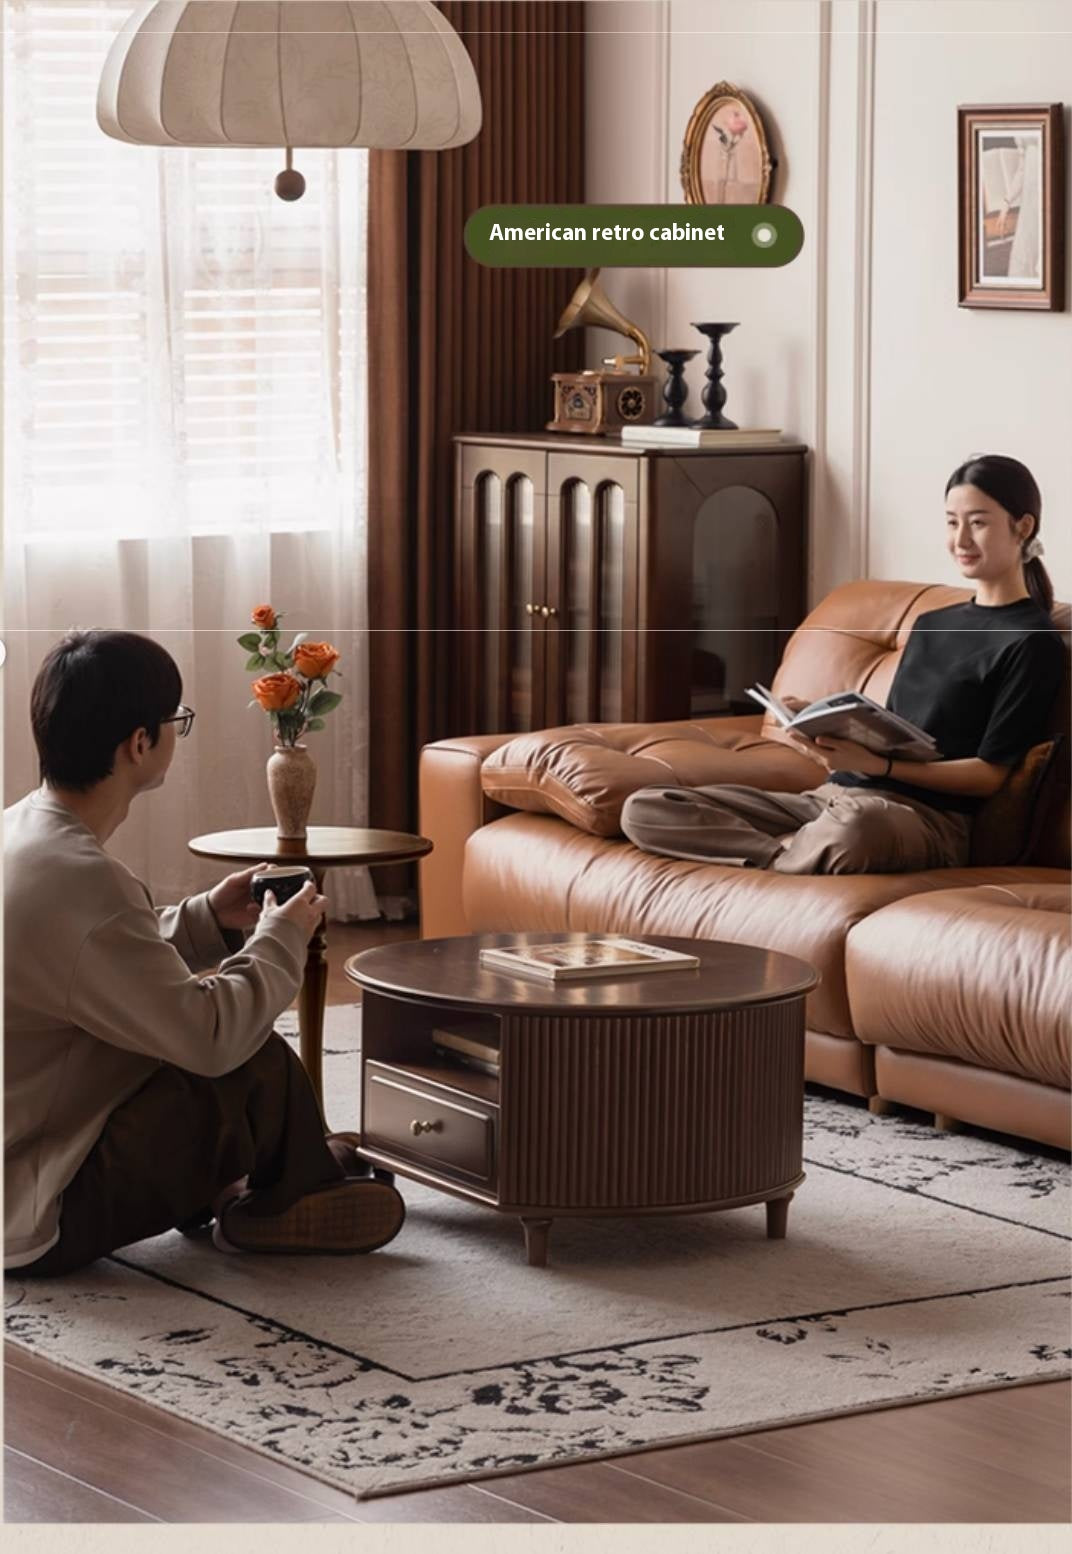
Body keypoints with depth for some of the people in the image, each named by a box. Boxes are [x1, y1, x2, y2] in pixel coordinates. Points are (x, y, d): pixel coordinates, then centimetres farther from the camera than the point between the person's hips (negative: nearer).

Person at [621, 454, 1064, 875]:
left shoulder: (1032, 643, 0)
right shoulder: (928, 626, 24)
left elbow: (990, 774, -7)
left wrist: (875, 764, -19)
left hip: (927, 816, -8)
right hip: (831, 798, 8)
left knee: (854, 827, -47)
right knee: (645, 810, -8)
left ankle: (774, 858, -17)